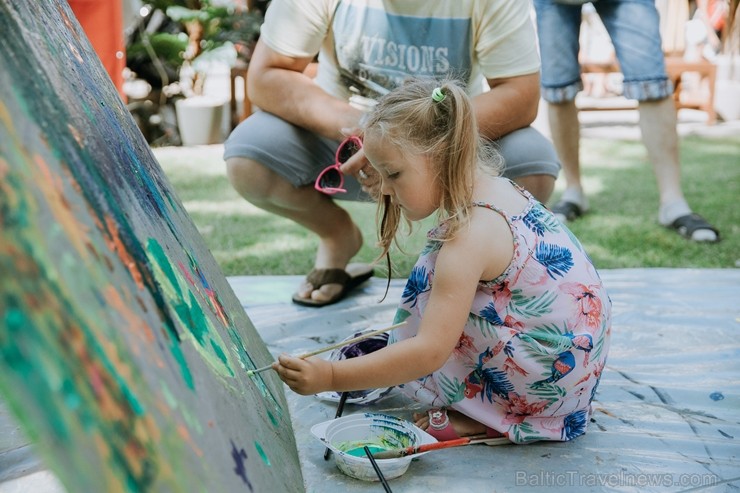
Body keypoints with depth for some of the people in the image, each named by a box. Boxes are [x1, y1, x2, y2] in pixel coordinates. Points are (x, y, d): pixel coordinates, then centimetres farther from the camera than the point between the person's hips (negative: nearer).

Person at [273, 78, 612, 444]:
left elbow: (429, 352, -30)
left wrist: (331, 376, -29)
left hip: (554, 375, -10)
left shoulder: (470, 235, -26)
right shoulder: (496, 188, 2)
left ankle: (489, 417, -5)